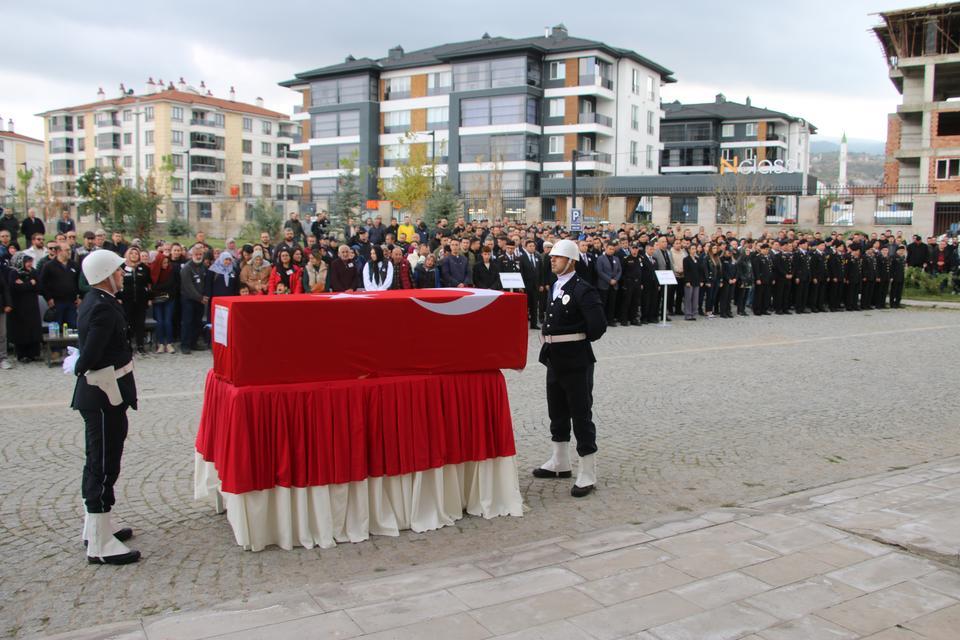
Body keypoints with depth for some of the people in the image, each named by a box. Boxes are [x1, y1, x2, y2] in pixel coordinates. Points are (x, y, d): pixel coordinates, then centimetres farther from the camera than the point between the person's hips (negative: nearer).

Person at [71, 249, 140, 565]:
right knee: (102, 465, -4)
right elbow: (89, 357, -28)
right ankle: (100, 544, 4)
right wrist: (80, 370, -10)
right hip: (104, 396, -10)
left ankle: (98, 525, 34)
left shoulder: (96, 301, 10)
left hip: (101, 395, 10)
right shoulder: (103, 308, -21)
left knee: (101, 461, 20)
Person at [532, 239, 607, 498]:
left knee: (581, 415, -2)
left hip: (576, 362, -9)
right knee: (558, 413, 19)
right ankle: (560, 463, 35)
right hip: (555, 360, 9)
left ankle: (588, 474, 6)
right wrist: (548, 340, 7)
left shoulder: (582, 289, -16)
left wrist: (582, 339, -6)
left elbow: (599, 325, -22)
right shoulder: (556, 287, 11)